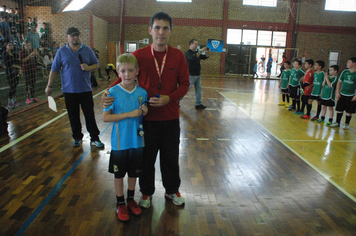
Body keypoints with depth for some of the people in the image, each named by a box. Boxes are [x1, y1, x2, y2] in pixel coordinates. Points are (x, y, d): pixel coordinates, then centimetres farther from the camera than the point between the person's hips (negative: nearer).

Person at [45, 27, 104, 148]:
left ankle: (94, 138, 11)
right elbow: (54, 70, 4)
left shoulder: (87, 50, 5)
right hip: (69, 90, 0)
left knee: (90, 115, 2)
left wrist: (88, 68, -14)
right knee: (73, 116, 10)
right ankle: (77, 138, 24)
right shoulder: (61, 51, 3)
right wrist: (49, 86, 3)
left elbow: (96, 64, 8)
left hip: (85, 89, 0)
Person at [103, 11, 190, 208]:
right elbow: (124, 78, 3)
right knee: (146, 158, 13)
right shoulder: (139, 55, -6)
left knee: (171, 157, 15)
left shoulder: (178, 56, -3)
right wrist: (109, 93, -14)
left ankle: (172, 191, 39)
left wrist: (169, 98, -16)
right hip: (146, 117, 0)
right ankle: (146, 193, 37)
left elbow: (184, 84, 1)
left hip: (170, 117, 1)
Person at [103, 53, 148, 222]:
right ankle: (120, 204, 33)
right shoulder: (113, 92, -14)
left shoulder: (142, 92, -3)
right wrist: (129, 114, -22)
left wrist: (144, 112, -13)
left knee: (134, 172, 18)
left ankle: (131, 199, 41)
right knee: (119, 174, 13)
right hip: (120, 142, -3)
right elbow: (105, 117, -15)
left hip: (137, 141, 3)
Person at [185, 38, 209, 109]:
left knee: (198, 89, 8)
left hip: (198, 74, 8)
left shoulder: (197, 52, 14)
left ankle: (198, 104, 14)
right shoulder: (188, 52, -10)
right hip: (191, 75, -8)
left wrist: (207, 52, -4)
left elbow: (205, 57, 15)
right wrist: (201, 51, -27)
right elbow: (193, 58, -30)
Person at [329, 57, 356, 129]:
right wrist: (337, 92, 5)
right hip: (342, 94, 4)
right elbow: (339, 82, 10)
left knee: (349, 111, 6)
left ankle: (347, 124, 21)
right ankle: (337, 122, 21)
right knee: (339, 109, 9)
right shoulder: (344, 72, 3)